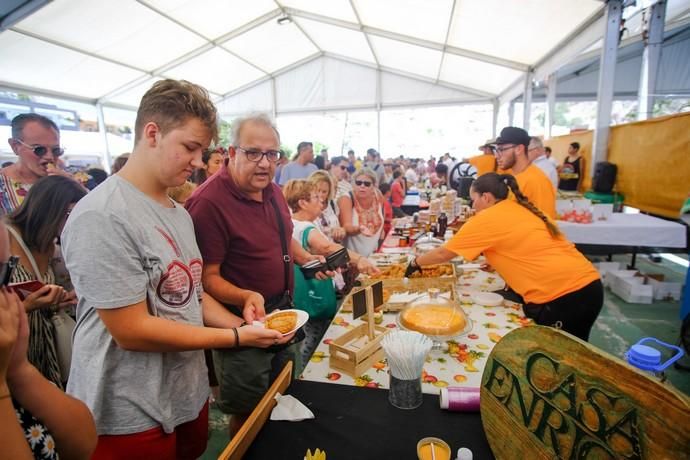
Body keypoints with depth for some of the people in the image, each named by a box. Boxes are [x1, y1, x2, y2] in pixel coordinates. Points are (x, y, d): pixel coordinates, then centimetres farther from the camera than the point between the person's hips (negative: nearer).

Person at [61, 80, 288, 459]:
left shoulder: (179, 213, 5)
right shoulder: (102, 217, -22)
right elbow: (131, 331, -24)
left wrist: (240, 324, -5)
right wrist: (236, 337, -20)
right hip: (133, 415, -7)